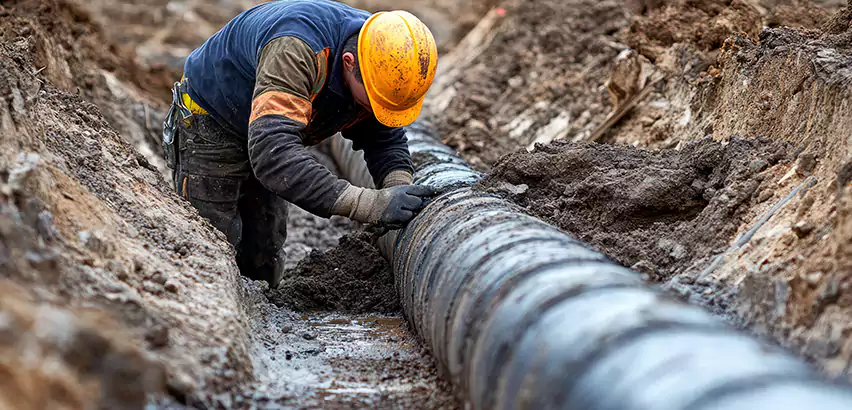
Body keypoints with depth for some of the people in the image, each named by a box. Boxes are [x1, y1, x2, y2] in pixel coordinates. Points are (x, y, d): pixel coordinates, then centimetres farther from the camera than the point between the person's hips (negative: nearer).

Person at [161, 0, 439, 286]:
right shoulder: (296, 49, -44)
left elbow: (387, 138, -7)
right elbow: (272, 152, -53)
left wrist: (401, 190, -30)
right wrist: (369, 204, -56)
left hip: (265, 135, 7)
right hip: (211, 129, -6)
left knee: (263, 263, 11)